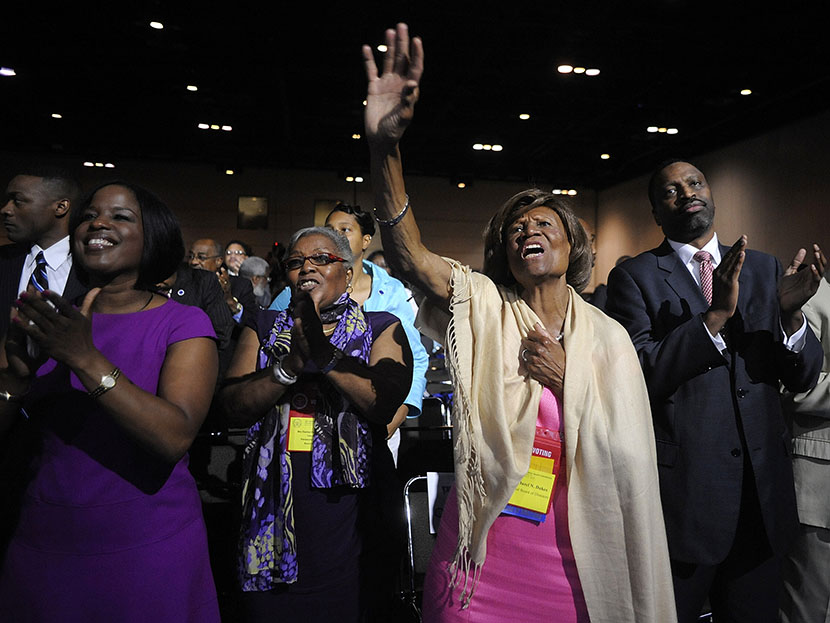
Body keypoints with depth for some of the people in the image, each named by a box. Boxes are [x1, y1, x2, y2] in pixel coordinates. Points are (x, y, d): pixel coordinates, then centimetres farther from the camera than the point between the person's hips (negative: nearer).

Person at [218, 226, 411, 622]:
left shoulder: (382, 329, 1)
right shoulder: (264, 329, 8)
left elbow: (386, 404, -15)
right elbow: (234, 407, -4)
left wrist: (324, 353, -24)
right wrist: (291, 363, -19)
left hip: (350, 509, -2)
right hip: (274, 510, 2)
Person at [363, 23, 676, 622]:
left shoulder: (608, 337, 0)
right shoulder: (483, 307, -5)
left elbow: (628, 455, -1)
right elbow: (408, 253, -23)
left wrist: (565, 378, -13)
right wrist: (384, 145, -36)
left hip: (572, 558, 1)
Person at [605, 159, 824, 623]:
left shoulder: (765, 269, 8)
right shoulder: (634, 276, -4)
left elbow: (803, 379, 4)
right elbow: (640, 373, -16)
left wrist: (791, 315, -15)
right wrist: (716, 315, -24)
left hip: (764, 492, 4)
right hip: (682, 490, -4)